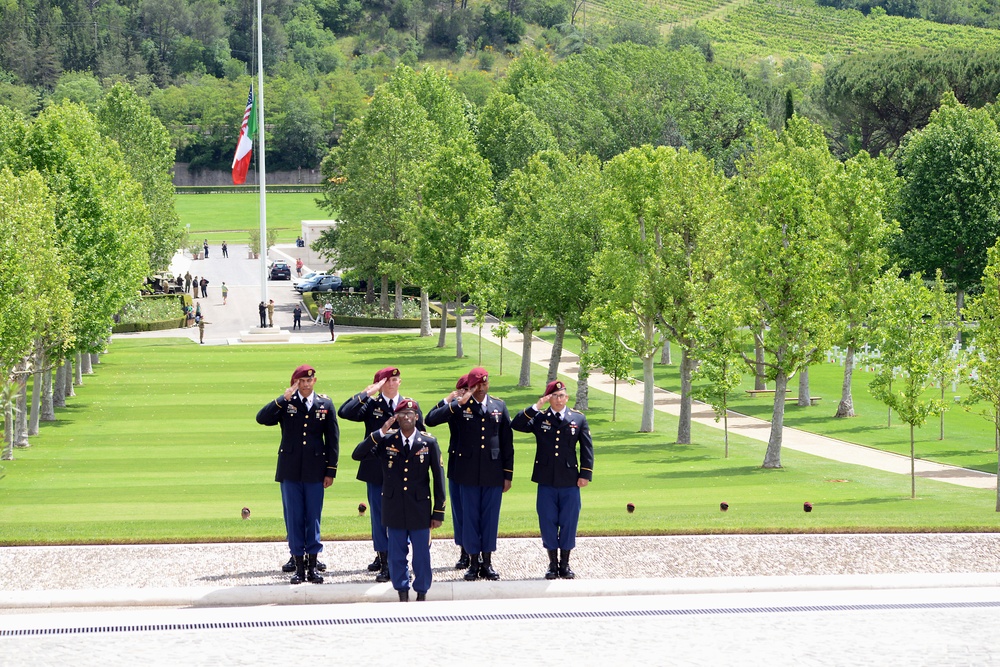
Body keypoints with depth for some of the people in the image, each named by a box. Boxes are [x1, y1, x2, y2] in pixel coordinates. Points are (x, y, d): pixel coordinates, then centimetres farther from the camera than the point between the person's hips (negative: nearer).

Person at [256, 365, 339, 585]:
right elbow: (262, 418, -13)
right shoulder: (285, 403, 2)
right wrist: (283, 399, -21)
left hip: (315, 472, 0)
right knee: (294, 519, 3)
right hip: (290, 471, 0)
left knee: (313, 518, 4)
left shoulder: (325, 404, 5)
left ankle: (313, 567, 11)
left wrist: (330, 470, 2)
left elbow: (332, 439, 7)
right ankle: (299, 567, 9)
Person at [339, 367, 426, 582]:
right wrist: (366, 394, -15)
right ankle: (382, 558, 12)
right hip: (377, 471, -1)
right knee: (379, 516, 3)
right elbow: (344, 412, -14)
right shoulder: (371, 405, 1)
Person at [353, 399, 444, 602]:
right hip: (394, 508, 1)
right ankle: (403, 595, 19)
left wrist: (438, 512, -2)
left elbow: (438, 478, 0)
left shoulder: (429, 442, -2)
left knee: (422, 554, 5)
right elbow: (358, 454, -11)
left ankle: (422, 593, 20)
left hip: (420, 509, -1)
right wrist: (380, 432, -19)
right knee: (397, 554, 8)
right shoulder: (386, 441, -1)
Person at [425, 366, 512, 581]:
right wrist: (459, 403, -21)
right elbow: (431, 419, -16)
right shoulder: (459, 406, -2)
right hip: (468, 473, -2)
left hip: (493, 473, 2)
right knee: (470, 517, 3)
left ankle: (487, 563, 14)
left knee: (490, 517, 5)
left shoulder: (499, 406, 7)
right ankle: (473, 562, 12)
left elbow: (507, 442, 9)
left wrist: (508, 473, 6)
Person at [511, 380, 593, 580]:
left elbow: (587, 448, 7)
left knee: (568, 523, 4)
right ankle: (553, 563, 14)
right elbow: (516, 424, -10)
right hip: (546, 482, 0)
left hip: (570, 481, 0)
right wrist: (536, 407, -14)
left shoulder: (578, 419, 7)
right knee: (548, 523, 4)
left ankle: (565, 564, 15)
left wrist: (585, 473, -1)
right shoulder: (538, 418, 4)